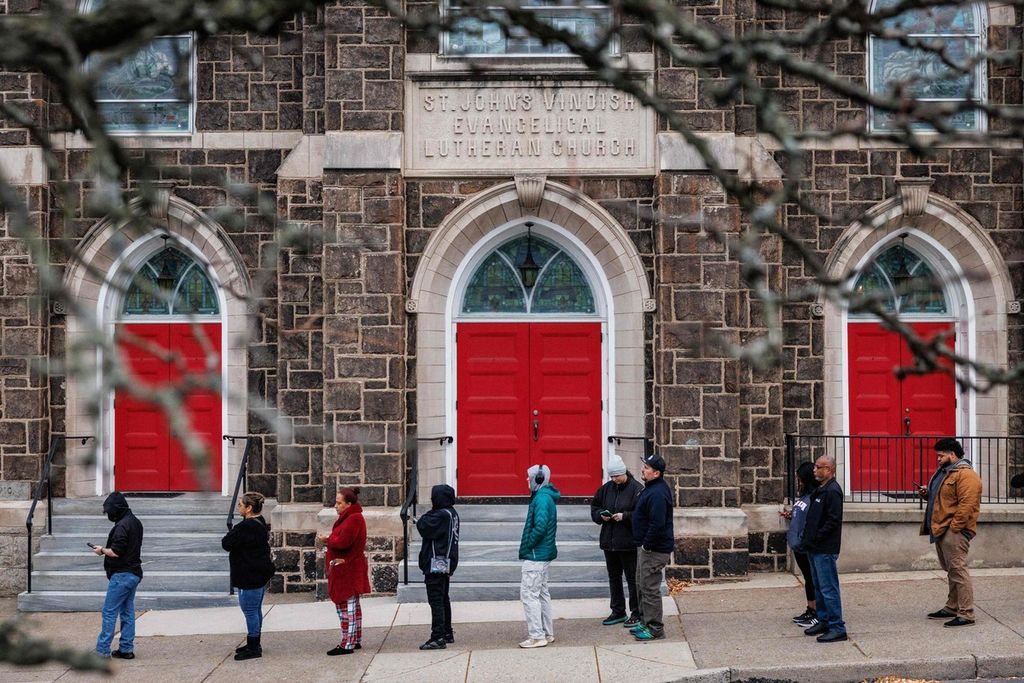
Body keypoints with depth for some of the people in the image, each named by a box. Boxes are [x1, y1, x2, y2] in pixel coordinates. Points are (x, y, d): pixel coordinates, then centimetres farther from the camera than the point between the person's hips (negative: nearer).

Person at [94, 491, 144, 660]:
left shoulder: (122, 526, -18)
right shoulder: (136, 523, 13)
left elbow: (116, 552, -22)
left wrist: (102, 550, -4)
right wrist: (106, 549, 16)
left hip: (121, 575, -10)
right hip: (134, 573, 10)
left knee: (109, 612, -5)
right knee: (127, 612, 12)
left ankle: (102, 650, -3)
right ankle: (126, 649, 15)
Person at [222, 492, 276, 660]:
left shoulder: (246, 526, -23)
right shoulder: (260, 522, 10)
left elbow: (226, 544, -19)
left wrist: (228, 537, 1)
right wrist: (233, 537, 1)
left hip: (250, 576, -10)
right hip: (260, 572, 10)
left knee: (250, 610, -3)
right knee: (255, 609, 18)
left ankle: (253, 648, 3)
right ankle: (254, 644, 27)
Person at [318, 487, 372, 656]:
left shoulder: (353, 519, -17)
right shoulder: (350, 517, 16)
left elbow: (343, 541, -24)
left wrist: (327, 539, -8)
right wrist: (330, 539, -2)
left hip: (347, 570, -11)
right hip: (346, 569, 11)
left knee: (347, 606, -7)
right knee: (353, 606, 16)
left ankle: (347, 644, -5)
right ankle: (356, 640, 24)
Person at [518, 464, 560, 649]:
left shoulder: (541, 498, -18)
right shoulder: (546, 496, 14)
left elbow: (540, 526, -28)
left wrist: (528, 545, -15)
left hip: (535, 555, -11)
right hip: (544, 553, 11)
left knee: (529, 594, -7)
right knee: (542, 593, 16)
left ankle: (537, 636, -6)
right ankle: (547, 633, 23)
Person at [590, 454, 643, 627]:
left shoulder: (636, 489, -11)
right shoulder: (606, 488, 7)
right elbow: (594, 508, 15)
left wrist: (625, 516, -23)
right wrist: (601, 515, -5)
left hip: (629, 543, -7)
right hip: (609, 541, 7)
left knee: (632, 578, 2)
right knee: (614, 577, 15)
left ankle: (637, 613, 12)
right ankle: (618, 611, 26)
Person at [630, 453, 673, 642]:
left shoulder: (657, 493, -23)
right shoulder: (651, 488, 12)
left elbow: (657, 524, -30)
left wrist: (647, 545, -21)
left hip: (654, 549, -11)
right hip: (646, 546, 11)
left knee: (649, 588, -5)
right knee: (642, 586, 19)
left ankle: (655, 628, 3)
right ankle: (645, 622, 30)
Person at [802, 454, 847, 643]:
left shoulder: (833, 491, -15)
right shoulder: (820, 489, 16)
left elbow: (833, 520, -21)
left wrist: (817, 538, -17)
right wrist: (808, 537, 12)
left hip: (825, 549, -10)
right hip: (815, 549, 10)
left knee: (828, 589, -7)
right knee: (819, 587, 17)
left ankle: (837, 628, -3)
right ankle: (824, 621, 27)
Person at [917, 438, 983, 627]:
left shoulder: (965, 475, -13)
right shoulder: (944, 472, 20)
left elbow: (966, 504, -21)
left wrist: (954, 527, -22)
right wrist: (928, 493, 11)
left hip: (954, 531, -10)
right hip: (941, 530, 10)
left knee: (957, 569, -12)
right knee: (950, 570, 16)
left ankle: (966, 614, -11)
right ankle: (952, 608, 25)